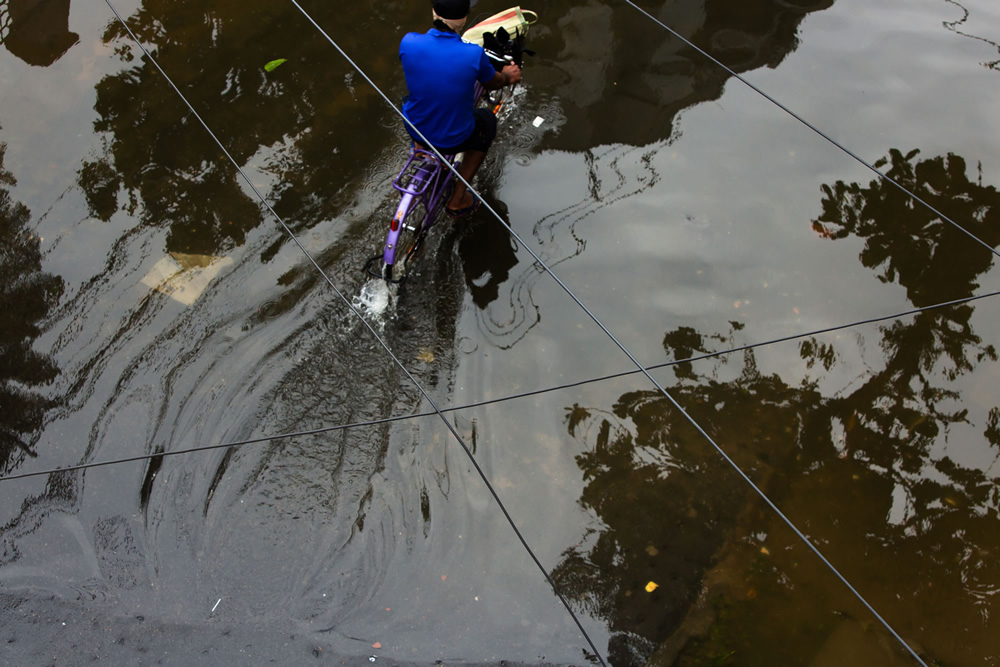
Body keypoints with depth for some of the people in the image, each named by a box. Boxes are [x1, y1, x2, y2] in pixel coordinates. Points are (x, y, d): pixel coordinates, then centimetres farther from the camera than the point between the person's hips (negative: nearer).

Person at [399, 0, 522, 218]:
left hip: (414, 129, 3)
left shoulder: (408, 42, -19)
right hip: (453, 140, -3)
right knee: (487, 121, 31)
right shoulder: (474, 55, -26)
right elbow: (493, 83, -3)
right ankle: (457, 201, 34)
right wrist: (507, 76, 24)